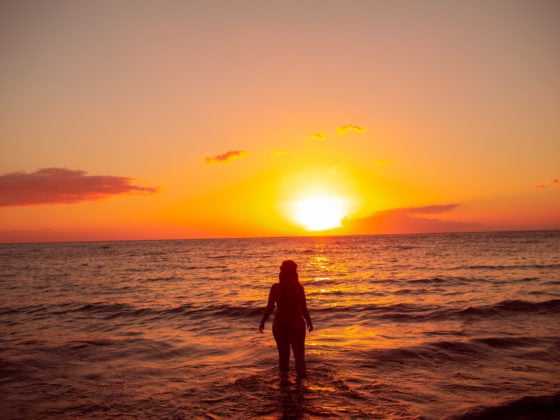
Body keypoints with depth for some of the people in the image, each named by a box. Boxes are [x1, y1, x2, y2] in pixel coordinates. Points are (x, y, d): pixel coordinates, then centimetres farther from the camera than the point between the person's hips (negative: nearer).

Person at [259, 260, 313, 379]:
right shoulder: (298, 287, -14)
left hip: (279, 323, 2)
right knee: (298, 350, 11)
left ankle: (284, 373, 27)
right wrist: (309, 322, 3)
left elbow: (269, 308, -7)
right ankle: (300, 374, 14)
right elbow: (303, 309, -12)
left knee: (283, 351, 17)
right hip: (296, 323, -2)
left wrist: (262, 322, 5)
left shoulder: (275, 288, -9)